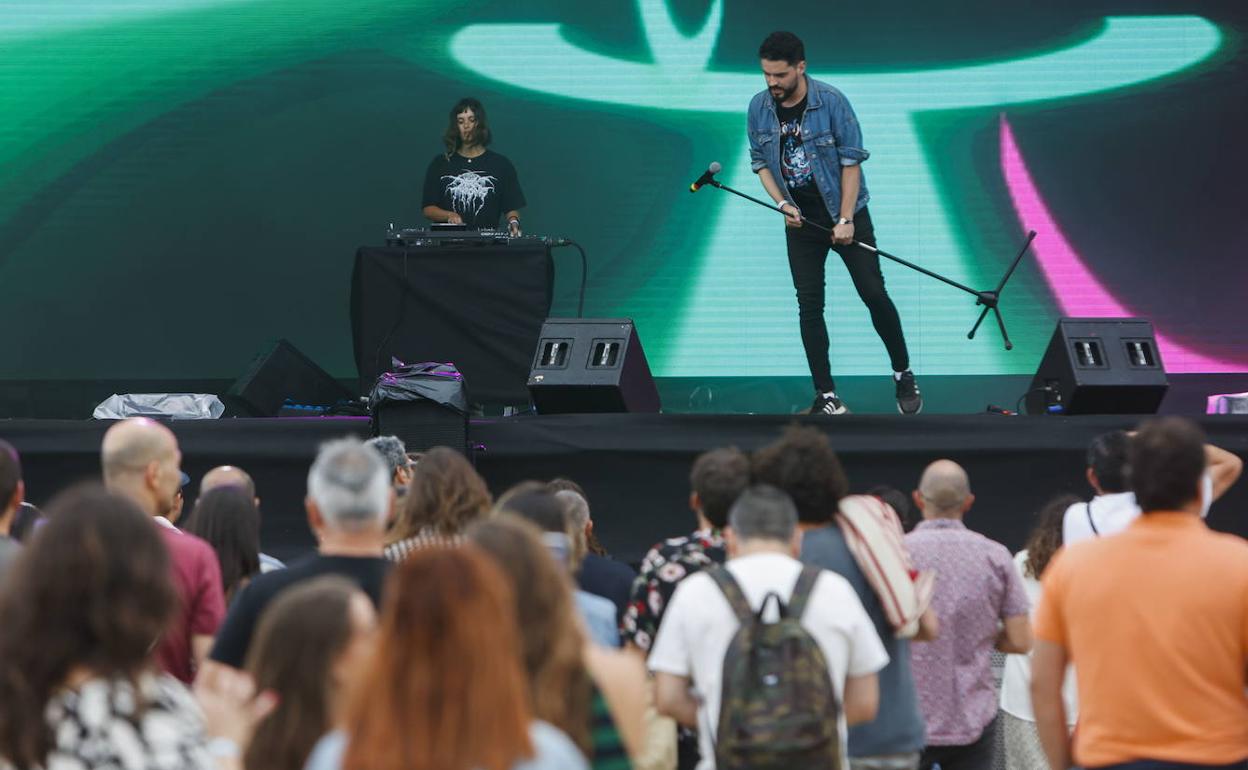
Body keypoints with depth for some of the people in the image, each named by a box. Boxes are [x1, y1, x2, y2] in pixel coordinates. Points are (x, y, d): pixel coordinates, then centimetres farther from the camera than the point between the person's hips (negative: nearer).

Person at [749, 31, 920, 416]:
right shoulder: (759, 108, -4)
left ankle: (903, 375, 14)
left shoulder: (831, 101, -16)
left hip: (845, 214, -3)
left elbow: (851, 160, -13)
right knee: (809, 305, 0)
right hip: (800, 220, 3)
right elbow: (759, 161, 7)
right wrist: (782, 203, -7)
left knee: (873, 294, -3)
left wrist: (846, 219, -15)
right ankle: (825, 395, 4)